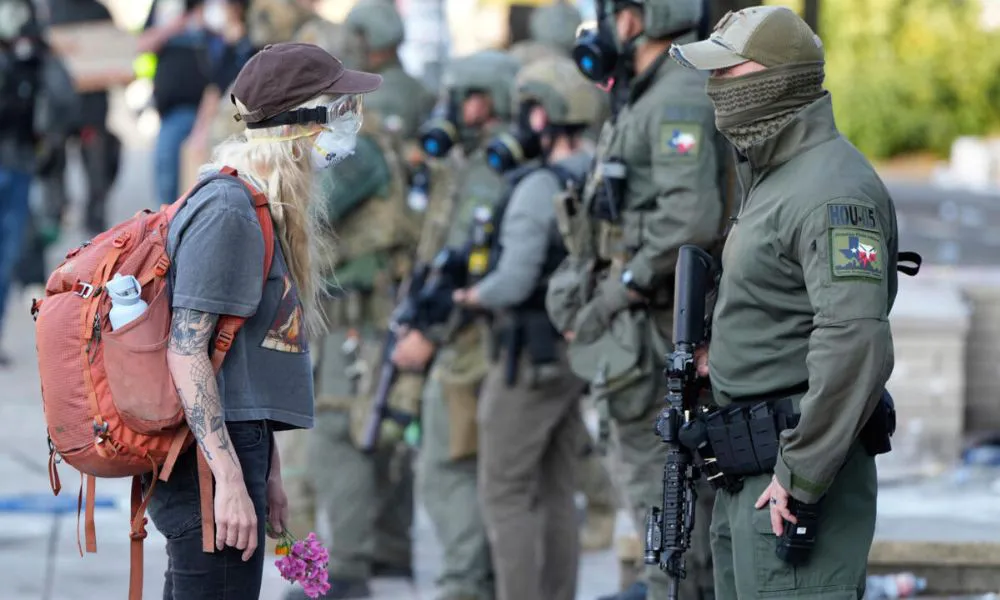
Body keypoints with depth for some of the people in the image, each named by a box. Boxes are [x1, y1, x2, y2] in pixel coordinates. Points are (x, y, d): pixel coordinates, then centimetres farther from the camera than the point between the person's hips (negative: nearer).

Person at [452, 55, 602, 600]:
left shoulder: (539, 187, -19)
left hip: (530, 356, -8)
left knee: (505, 493, -2)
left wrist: (474, 296, -5)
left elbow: (514, 281, -22)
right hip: (580, 353, 8)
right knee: (555, 492, 14)